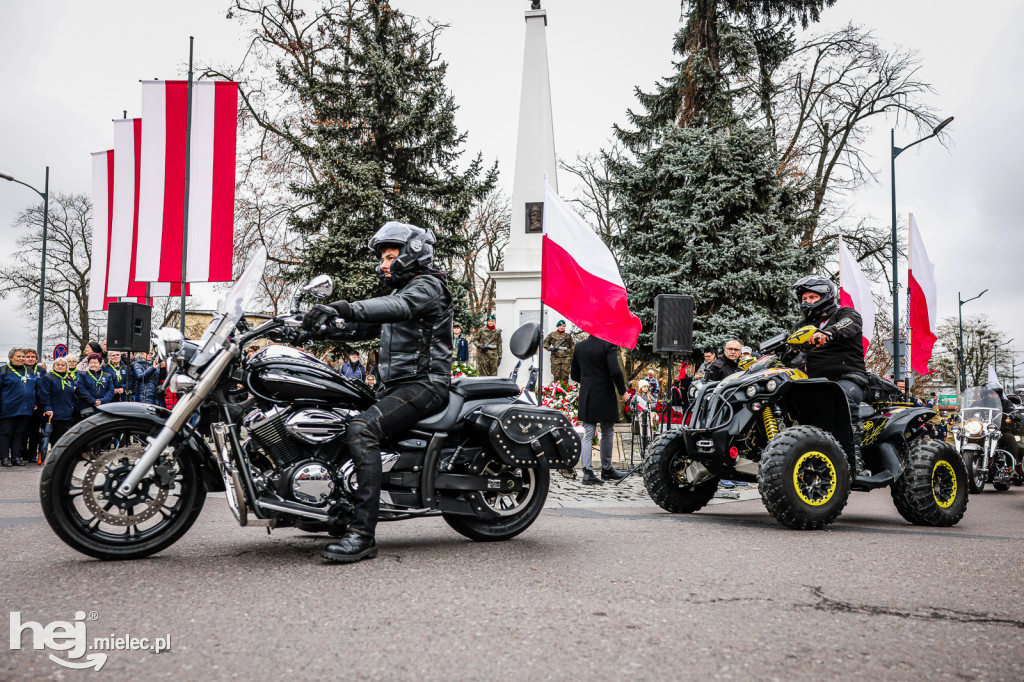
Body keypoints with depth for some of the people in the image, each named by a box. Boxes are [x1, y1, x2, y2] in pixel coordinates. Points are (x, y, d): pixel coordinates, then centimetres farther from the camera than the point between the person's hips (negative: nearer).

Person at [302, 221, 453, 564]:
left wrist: (345, 308, -40)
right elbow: (366, 326, 18)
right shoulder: (401, 290, 26)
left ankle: (362, 533, -34)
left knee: (362, 428, -30)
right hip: (394, 385, 10)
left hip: (423, 384, -10)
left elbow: (397, 307, -27)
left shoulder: (427, 285, -5)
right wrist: (323, 325, 2)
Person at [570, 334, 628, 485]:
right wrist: (622, 390, -6)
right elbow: (615, 371, -20)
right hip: (605, 398, -4)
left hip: (586, 399, 4)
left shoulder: (579, 347, 6)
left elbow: (574, 375, 12)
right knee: (607, 433, 11)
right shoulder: (608, 345, -11)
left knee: (588, 435, 4)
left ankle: (587, 472, -6)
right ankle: (606, 470, 22)